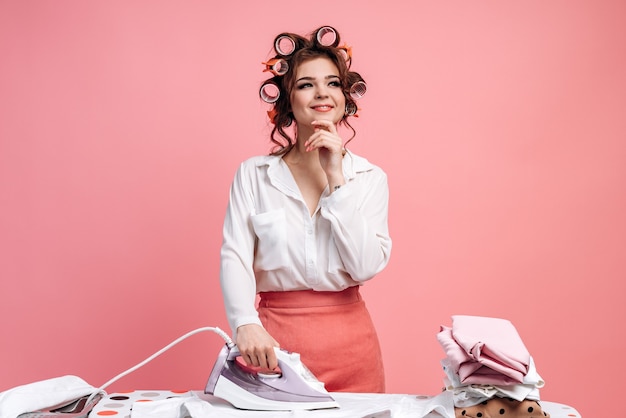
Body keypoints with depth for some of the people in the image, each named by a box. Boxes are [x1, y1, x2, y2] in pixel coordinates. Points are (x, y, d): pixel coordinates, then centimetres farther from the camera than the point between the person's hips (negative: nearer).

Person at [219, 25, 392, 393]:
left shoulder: (370, 178, 2)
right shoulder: (253, 174, 0)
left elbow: (367, 266, -10)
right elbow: (235, 256, -9)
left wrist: (336, 179, -13)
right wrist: (246, 324, -26)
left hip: (349, 346, 1)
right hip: (274, 341, -1)